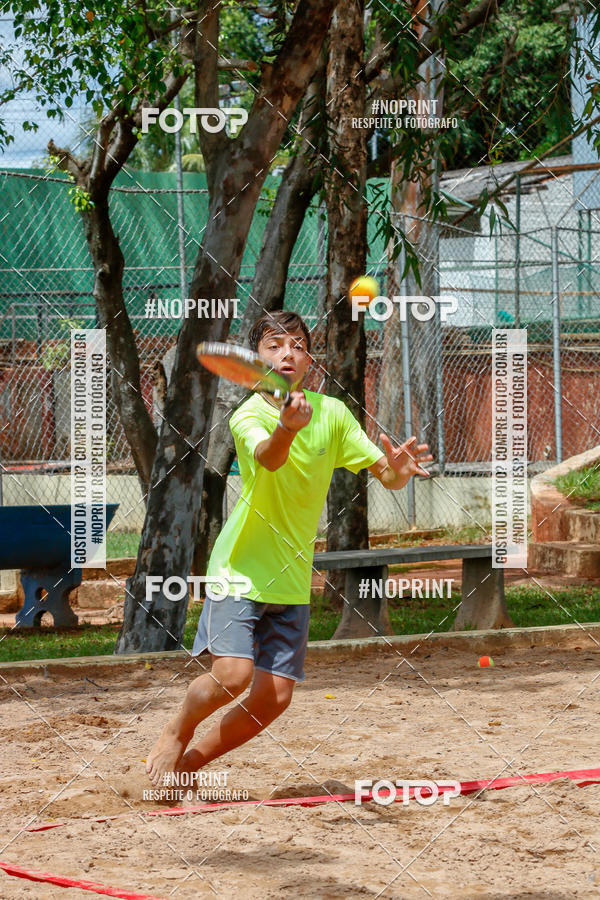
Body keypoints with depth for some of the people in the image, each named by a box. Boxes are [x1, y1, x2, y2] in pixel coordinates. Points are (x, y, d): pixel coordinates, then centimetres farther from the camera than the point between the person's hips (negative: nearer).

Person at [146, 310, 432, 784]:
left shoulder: (332, 413, -1)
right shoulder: (248, 416, -15)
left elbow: (386, 475, 0)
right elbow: (268, 458, -37)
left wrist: (398, 470, -25)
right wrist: (288, 427, -60)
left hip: (292, 580, 5)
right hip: (240, 568, -4)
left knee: (274, 697, -3)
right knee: (232, 674, -21)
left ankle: (191, 763, 17)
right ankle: (178, 731, 11)